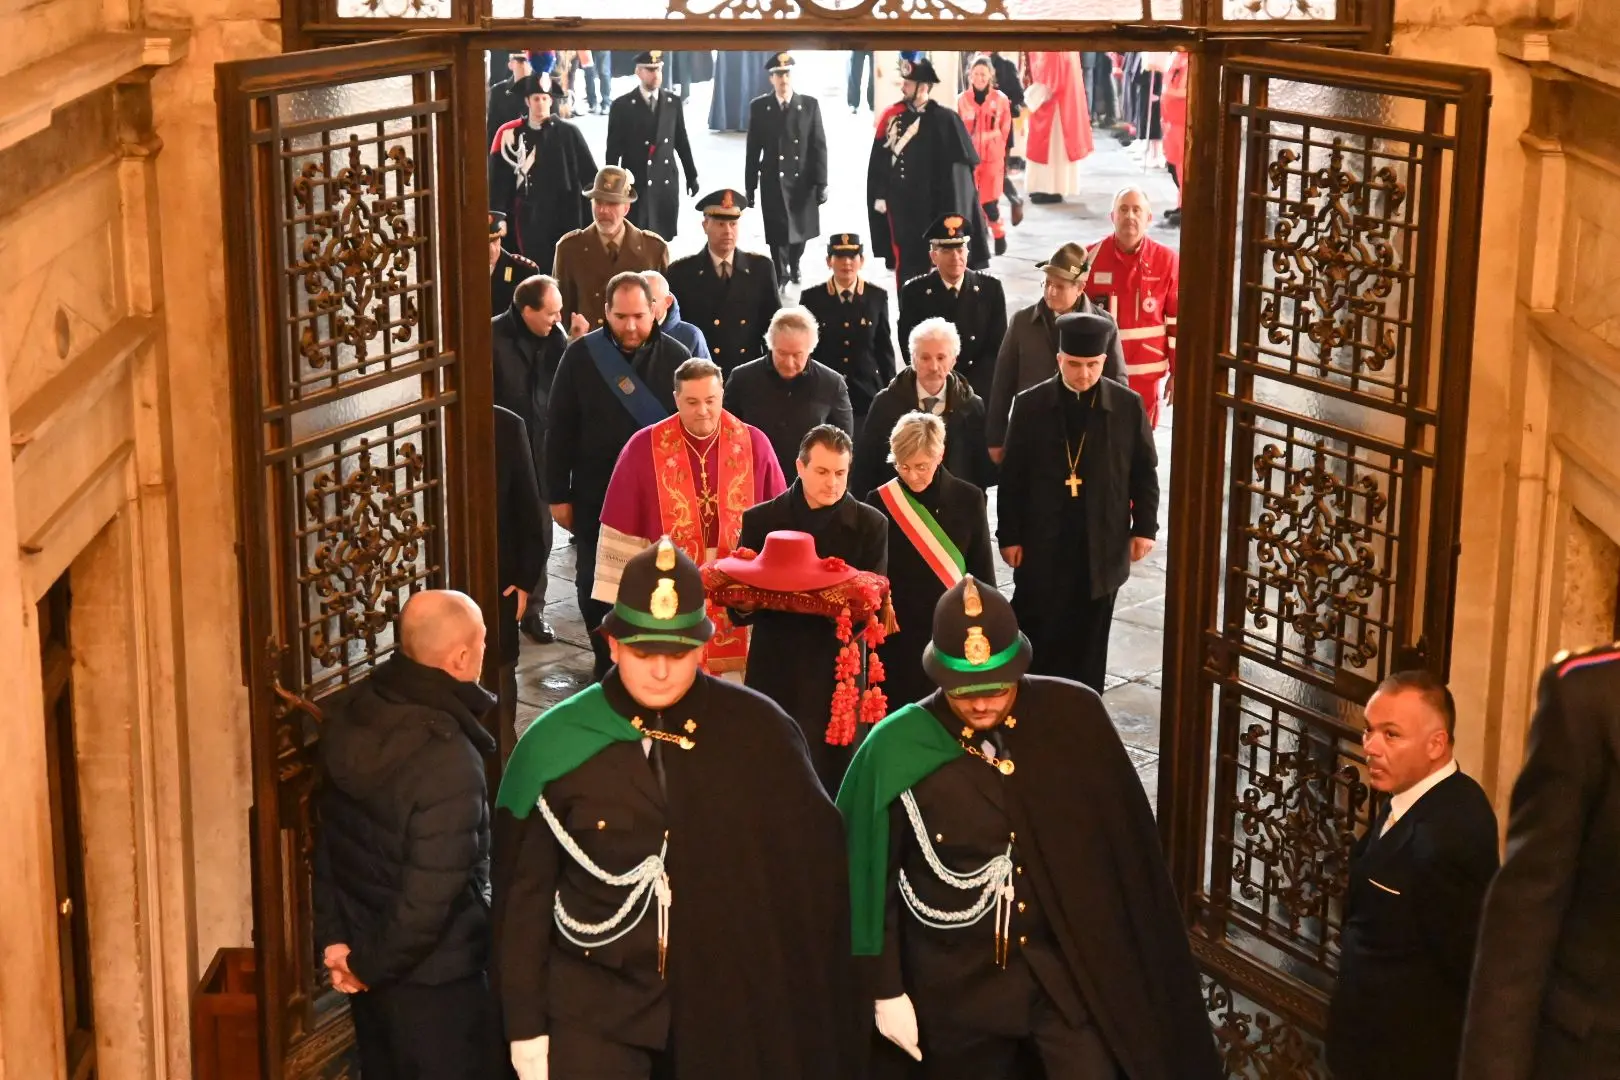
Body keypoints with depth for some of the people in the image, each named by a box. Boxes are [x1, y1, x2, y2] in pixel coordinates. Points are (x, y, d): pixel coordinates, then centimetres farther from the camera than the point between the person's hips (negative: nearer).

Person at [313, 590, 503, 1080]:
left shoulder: (348, 714, -6)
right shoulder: (448, 759, -29)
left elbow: (327, 837, 3)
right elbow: (433, 893, -27)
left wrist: (333, 937, 6)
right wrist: (371, 965, -12)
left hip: (364, 946, 7)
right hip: (433, 975, -7)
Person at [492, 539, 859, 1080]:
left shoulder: (757, 731, -8)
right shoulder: (554, 745, -10)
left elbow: (814, 861, 0)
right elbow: (525, 894, -3)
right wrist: (527, 1027, -2)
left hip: (725, 999, 1)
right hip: (595, 1005, -1)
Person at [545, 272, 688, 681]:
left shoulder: (674, 357, -5)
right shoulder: (580, 355, -6)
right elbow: (559, 429, -3)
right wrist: (558, 494, -4)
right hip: (596, 494, 0)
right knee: (594, 583, 10)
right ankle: (607, 665, 26)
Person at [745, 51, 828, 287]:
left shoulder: (810, 105, -1)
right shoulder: (759, 107, -1)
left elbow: (819, 146, -2)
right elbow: (753, 150, 1)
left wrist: (821, 182, -7)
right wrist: (750, 186, 0)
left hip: (803, 182, 1)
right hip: (773, 183, -1)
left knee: (800, 231, 15)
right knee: (778, 236, -4)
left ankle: (794, 269, 41)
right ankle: (782, 280, 6)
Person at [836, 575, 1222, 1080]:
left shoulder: (1075, 719, -10)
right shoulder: (896, 751, -15)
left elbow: (1124, 842, 1)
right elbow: (872, 878, -6)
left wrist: (1128, 960, 6)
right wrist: (887, 990, -3)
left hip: (1068, 967, 1)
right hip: (956, 983, 0)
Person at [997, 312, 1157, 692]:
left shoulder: (1128, 406, -2)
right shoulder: (1030, 405, -3)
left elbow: (1145, 472, 6)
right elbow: (1012, 476, 0)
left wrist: (1144, 527, -1)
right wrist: (1010, 536, -3)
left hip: (1102, 547, 1)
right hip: (1042, 545, -1)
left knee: (1088, 642, 10)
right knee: (1036, 637, 4)